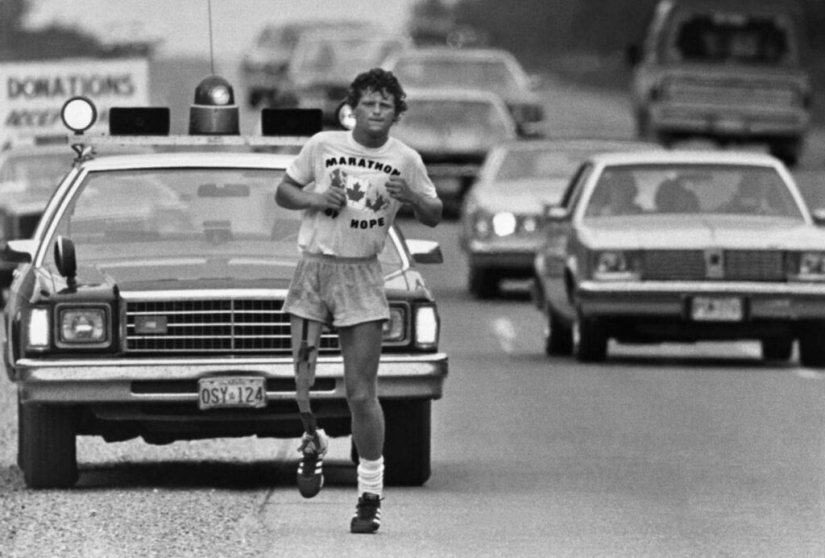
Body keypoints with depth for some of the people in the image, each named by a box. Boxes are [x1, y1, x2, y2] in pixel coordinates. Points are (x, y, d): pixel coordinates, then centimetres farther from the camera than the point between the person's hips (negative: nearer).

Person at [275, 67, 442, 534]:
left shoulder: (406, 161, 3)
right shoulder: (323, 146, 2)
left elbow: (434, 216, 11)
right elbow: (284, 192, 11)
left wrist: (413, 197, -11)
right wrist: (314, 199, -10)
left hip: (362, 273, -1)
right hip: (314, 267, 1)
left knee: (362, 394, -3)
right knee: (303, 377, -8)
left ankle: (371, 495, 3)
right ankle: (313, 442, 24)